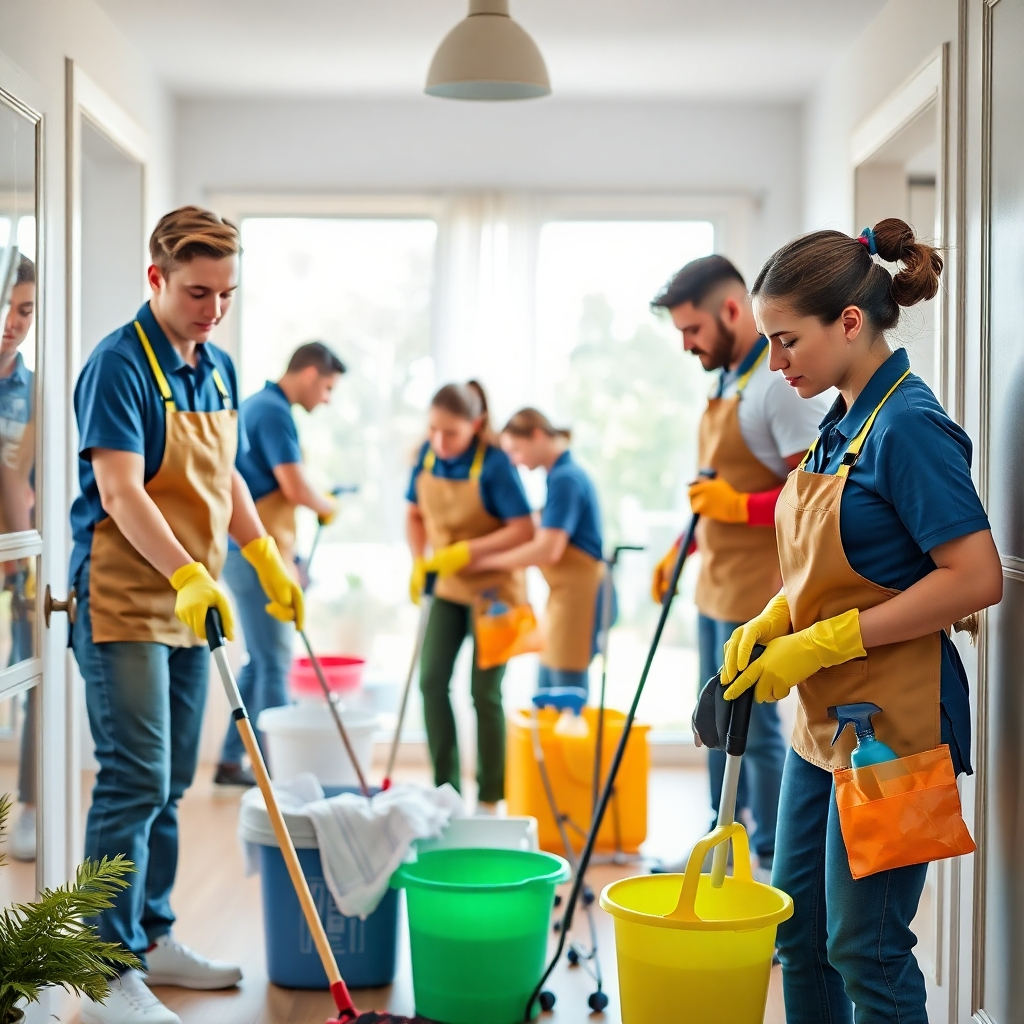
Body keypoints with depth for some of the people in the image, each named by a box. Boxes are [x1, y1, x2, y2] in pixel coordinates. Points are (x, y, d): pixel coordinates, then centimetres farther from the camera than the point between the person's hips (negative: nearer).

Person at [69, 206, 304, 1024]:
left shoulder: (219, 369, 12)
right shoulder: (120, 364, -13)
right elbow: (120, 494, -22)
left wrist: (267, 559, 15)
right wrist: (186, 575, -33)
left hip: (189, 605, 8)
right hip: (123, 603, -8)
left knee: (169, 784, 14)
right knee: (134, 782, -8)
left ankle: (153, 937, 26)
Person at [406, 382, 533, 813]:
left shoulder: (494, 463, -21)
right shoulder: (428, 454, -4)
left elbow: (523, 530, -23)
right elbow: (415, 515, 9)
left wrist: (467, 552, -28)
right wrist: (419, 563, -5)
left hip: (493, 588, -5)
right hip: (447, 586, 5)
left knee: (485, 692, 1)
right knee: (431, 681, -1)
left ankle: (489, 798, 13)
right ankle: (445, 787, 12)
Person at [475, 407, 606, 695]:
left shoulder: (564, 479, -15)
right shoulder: (563, 474, 14)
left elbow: (548, 549, -21)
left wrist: (489, 561, -13)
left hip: (578, 596, -10)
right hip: (564, 595, 10)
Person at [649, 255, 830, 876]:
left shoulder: (781, 383, -17)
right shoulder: (725, 380, 13)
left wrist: (742, 506, -27)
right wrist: (680, 551, 21)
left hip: (757, 591, -9)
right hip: (717, 586, 9)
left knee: (754, 728, -2)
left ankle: (770, 861, 10)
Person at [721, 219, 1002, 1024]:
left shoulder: (908, 426, -18)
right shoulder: (844, 423, 9)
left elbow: (976, 578, -24)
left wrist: (820, 644, -22)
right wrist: (771, 621, 0)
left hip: (892, 723, -9)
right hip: (825, 717, 9)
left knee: (865, 947, 3)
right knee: (799, 927, 17)